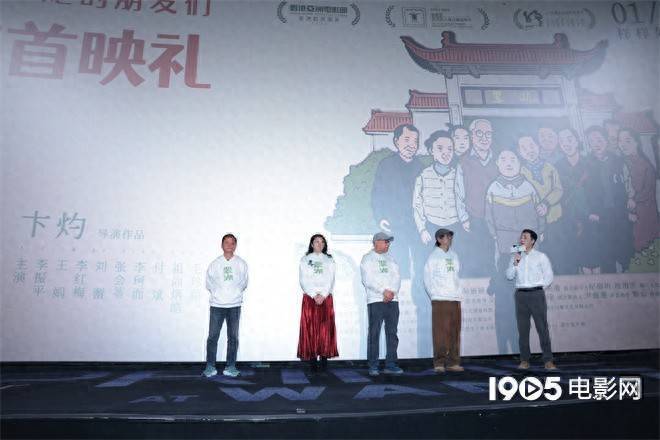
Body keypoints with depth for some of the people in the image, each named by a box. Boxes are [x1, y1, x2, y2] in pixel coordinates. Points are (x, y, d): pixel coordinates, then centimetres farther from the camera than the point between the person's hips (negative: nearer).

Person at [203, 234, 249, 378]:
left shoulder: (241, 264, 2)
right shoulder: (214, 264, 1)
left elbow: (244, 283, 9)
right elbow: (209, 283, 8)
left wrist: (235, 293, 3)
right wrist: (217, 294, 3)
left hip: (234, 305, 1)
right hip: (217, 305, -1)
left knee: (233, 337, 6)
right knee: (213, 337, 0)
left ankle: (230, 366, 15)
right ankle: (210, 367, 10)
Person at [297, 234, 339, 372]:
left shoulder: (329, 260, 15)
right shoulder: (305, 260, 11)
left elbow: (331, 280, 5)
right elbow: (304, 281, 1)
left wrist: (323, 295, -9)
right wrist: (314, 295, -10)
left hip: (326, 298, 1)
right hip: (309, 298, -1)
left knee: (325, 328, -4)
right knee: (310, 328, -5)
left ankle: (324, 359, -1)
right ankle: (312, 360, -2)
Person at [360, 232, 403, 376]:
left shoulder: (390, 259, 20)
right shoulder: (367, 258, 4)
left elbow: (397, 277, 9)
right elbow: (368, 280, -8)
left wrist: (392, 292, -8)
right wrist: (384, 291, -14)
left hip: (392, 300, 5)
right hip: (376, 300, -5)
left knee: (392, 333, 5)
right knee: (374, 333, -5)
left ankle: (390, 365, 12)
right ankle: (373, 366, 1)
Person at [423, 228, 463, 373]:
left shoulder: (454, 255, 15)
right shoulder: (434, 256, 0)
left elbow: (456, 276, 17)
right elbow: (427, 279, -1)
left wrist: (458, 295, 8)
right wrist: (434, 295, -7)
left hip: (455, 300, 5)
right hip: (440, 300, -5)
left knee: (455, 332, 6)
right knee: (440, 332, -4)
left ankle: (453, 362, 13)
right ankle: (439, 363, 2)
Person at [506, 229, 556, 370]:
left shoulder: (541, 256, 4)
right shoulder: (515, 256, 12)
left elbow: (549, 277, 4)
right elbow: (509, 276, 5)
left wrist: (539, 289, 1)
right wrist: (515, 263, -8)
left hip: (537, 294, -3)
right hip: (521, 294, 3)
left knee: (542, 328, -5)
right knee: (523, 329, 4)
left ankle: (548, 360, -1)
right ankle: (524, 360, 9)